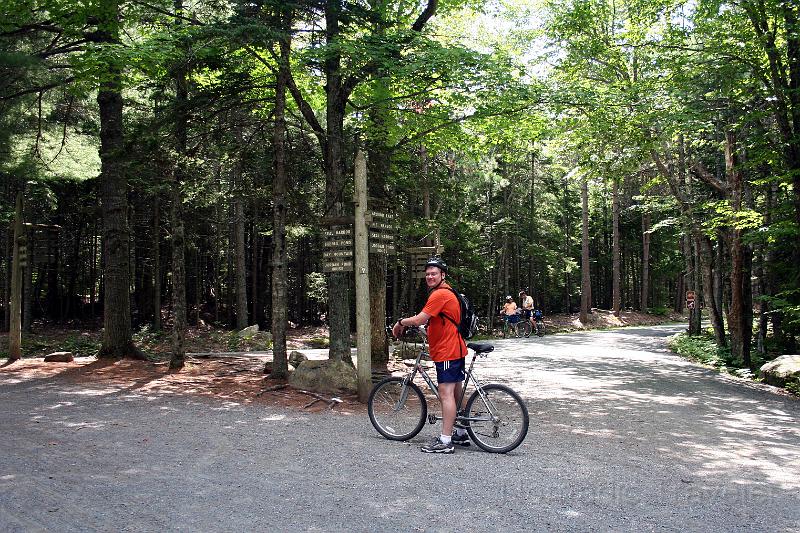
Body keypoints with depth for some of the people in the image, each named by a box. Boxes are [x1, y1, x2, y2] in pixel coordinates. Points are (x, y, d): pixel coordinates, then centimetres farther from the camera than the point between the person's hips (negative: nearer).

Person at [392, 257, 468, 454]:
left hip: (447, 352, -11)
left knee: (446, 394, -10)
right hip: (455, 350, 11)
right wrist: (405, 324, 15)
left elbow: (419, 320, -21)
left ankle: (445, 441, -9)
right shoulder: (446, 293, 18)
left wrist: (400, 322, -4)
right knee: (455, 393, 16)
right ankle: (461, 433, 26)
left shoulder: (440, 294, -16)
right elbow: (427, 320, 22)